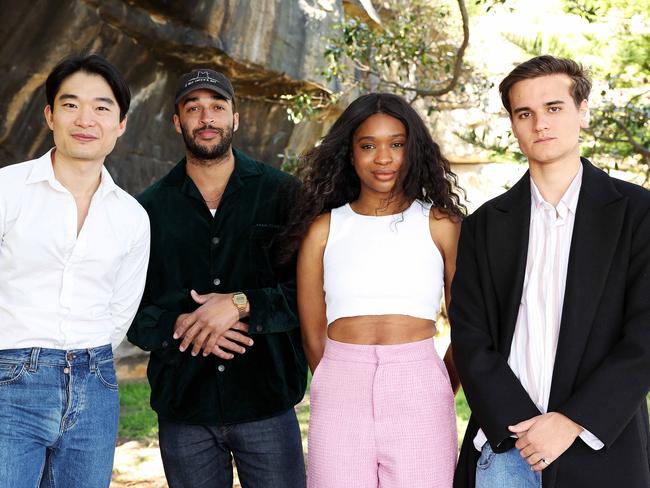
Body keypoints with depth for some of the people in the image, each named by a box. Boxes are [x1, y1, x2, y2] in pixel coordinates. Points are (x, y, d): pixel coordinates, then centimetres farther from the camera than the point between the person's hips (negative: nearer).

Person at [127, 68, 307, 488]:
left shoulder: (282, 193, 2)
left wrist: (240, 304, -17)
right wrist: (180, 327, -14)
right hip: (182, 408, 2)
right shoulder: (149, 209, 7)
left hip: (266, 402, -1)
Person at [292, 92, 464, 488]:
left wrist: (436, 396, 10)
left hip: (419, 393, -1)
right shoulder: (324, 228, 8)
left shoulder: (440, 225, 4)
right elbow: (312, 335, 10)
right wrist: (348, 389, 11)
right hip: (340, 397, 1)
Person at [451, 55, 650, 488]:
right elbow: (470, 338, 2)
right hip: (503, 447, 2)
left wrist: (573, 422, -13)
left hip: (600, 451, -2)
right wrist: (518, 425, -10)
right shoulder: (485, 225, 7)